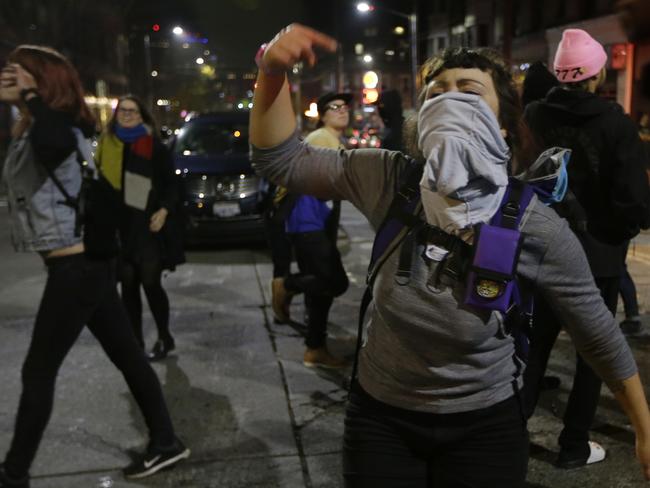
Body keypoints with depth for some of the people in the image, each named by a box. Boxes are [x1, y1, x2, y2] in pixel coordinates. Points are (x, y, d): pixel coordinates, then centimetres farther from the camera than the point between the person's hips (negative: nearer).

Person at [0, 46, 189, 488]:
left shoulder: (54, 131, -17)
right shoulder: (35, 131, 14)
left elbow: (55, 143, -41)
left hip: (77, 267, -10)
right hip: (87, 262, 10)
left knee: (38, 372, 3)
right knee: (127, 355, 14)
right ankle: (166, 443, 24)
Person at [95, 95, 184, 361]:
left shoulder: (155, 146, -1)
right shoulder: (106, 145, 9)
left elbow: (171, 184, -1)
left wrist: (163, 211, -15)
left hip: (148, 225, -4)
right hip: (118, 225, 4)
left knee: (150, 283, -3)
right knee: (128, 285, 8)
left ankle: (164, 337, 14)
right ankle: (135, 338, 19)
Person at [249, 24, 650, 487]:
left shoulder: (538, 227, -19)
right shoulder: (389, 180, -14)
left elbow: (600, 334, -6)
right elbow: (281, 159, -9)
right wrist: (273, 72, -25)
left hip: (485, 425, -1)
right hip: (379, 414, 2)